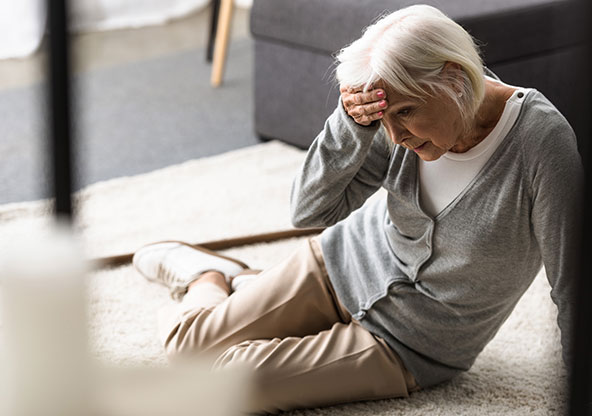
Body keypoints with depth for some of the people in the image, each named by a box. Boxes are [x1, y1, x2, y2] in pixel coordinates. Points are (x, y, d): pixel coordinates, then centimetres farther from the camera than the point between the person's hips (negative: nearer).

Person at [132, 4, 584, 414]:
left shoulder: (542, 142, -31)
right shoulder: (406, 109, -17)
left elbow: (573, 293, -24)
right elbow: (310, 211, -14)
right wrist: (352, 123, -30)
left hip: (405, 346, -3)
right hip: (349, 265, 3)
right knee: (187, 340, 7)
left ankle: (213, 280, 21)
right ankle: (208, 274, 40)